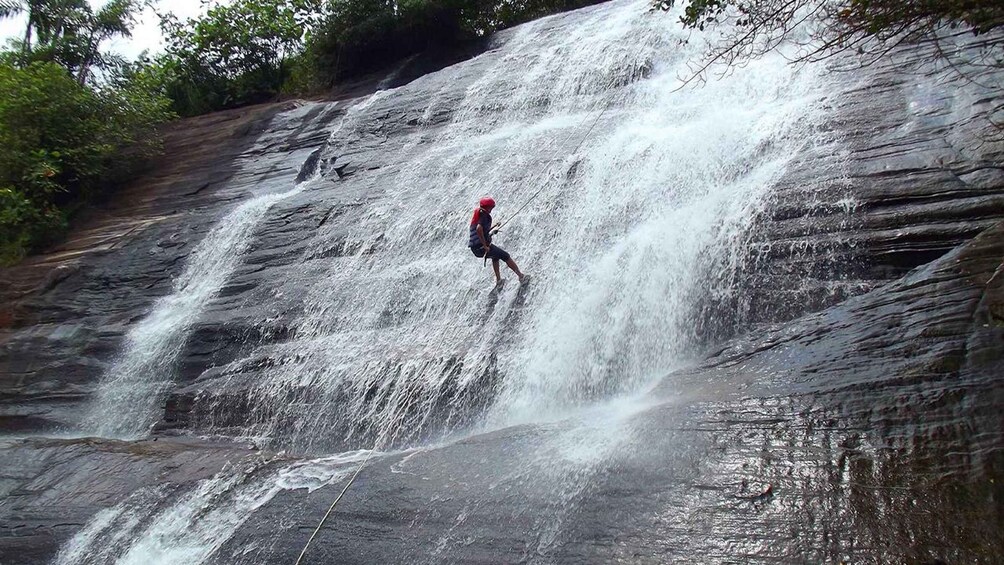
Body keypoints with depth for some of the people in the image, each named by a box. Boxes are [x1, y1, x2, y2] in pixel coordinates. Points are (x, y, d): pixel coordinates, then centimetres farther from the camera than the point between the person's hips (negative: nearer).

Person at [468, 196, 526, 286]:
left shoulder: (476, 216, 16)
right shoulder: (485, 216, -12)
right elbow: (478, 229, -30)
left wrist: (492, 227, 24)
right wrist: (485, 246, -24)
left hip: (474, 249, 9)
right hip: (483, 247, -9)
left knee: (495, 255, 35)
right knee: (506, 256, 12)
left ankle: (498, 280, 36)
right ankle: (521, 276, 21)